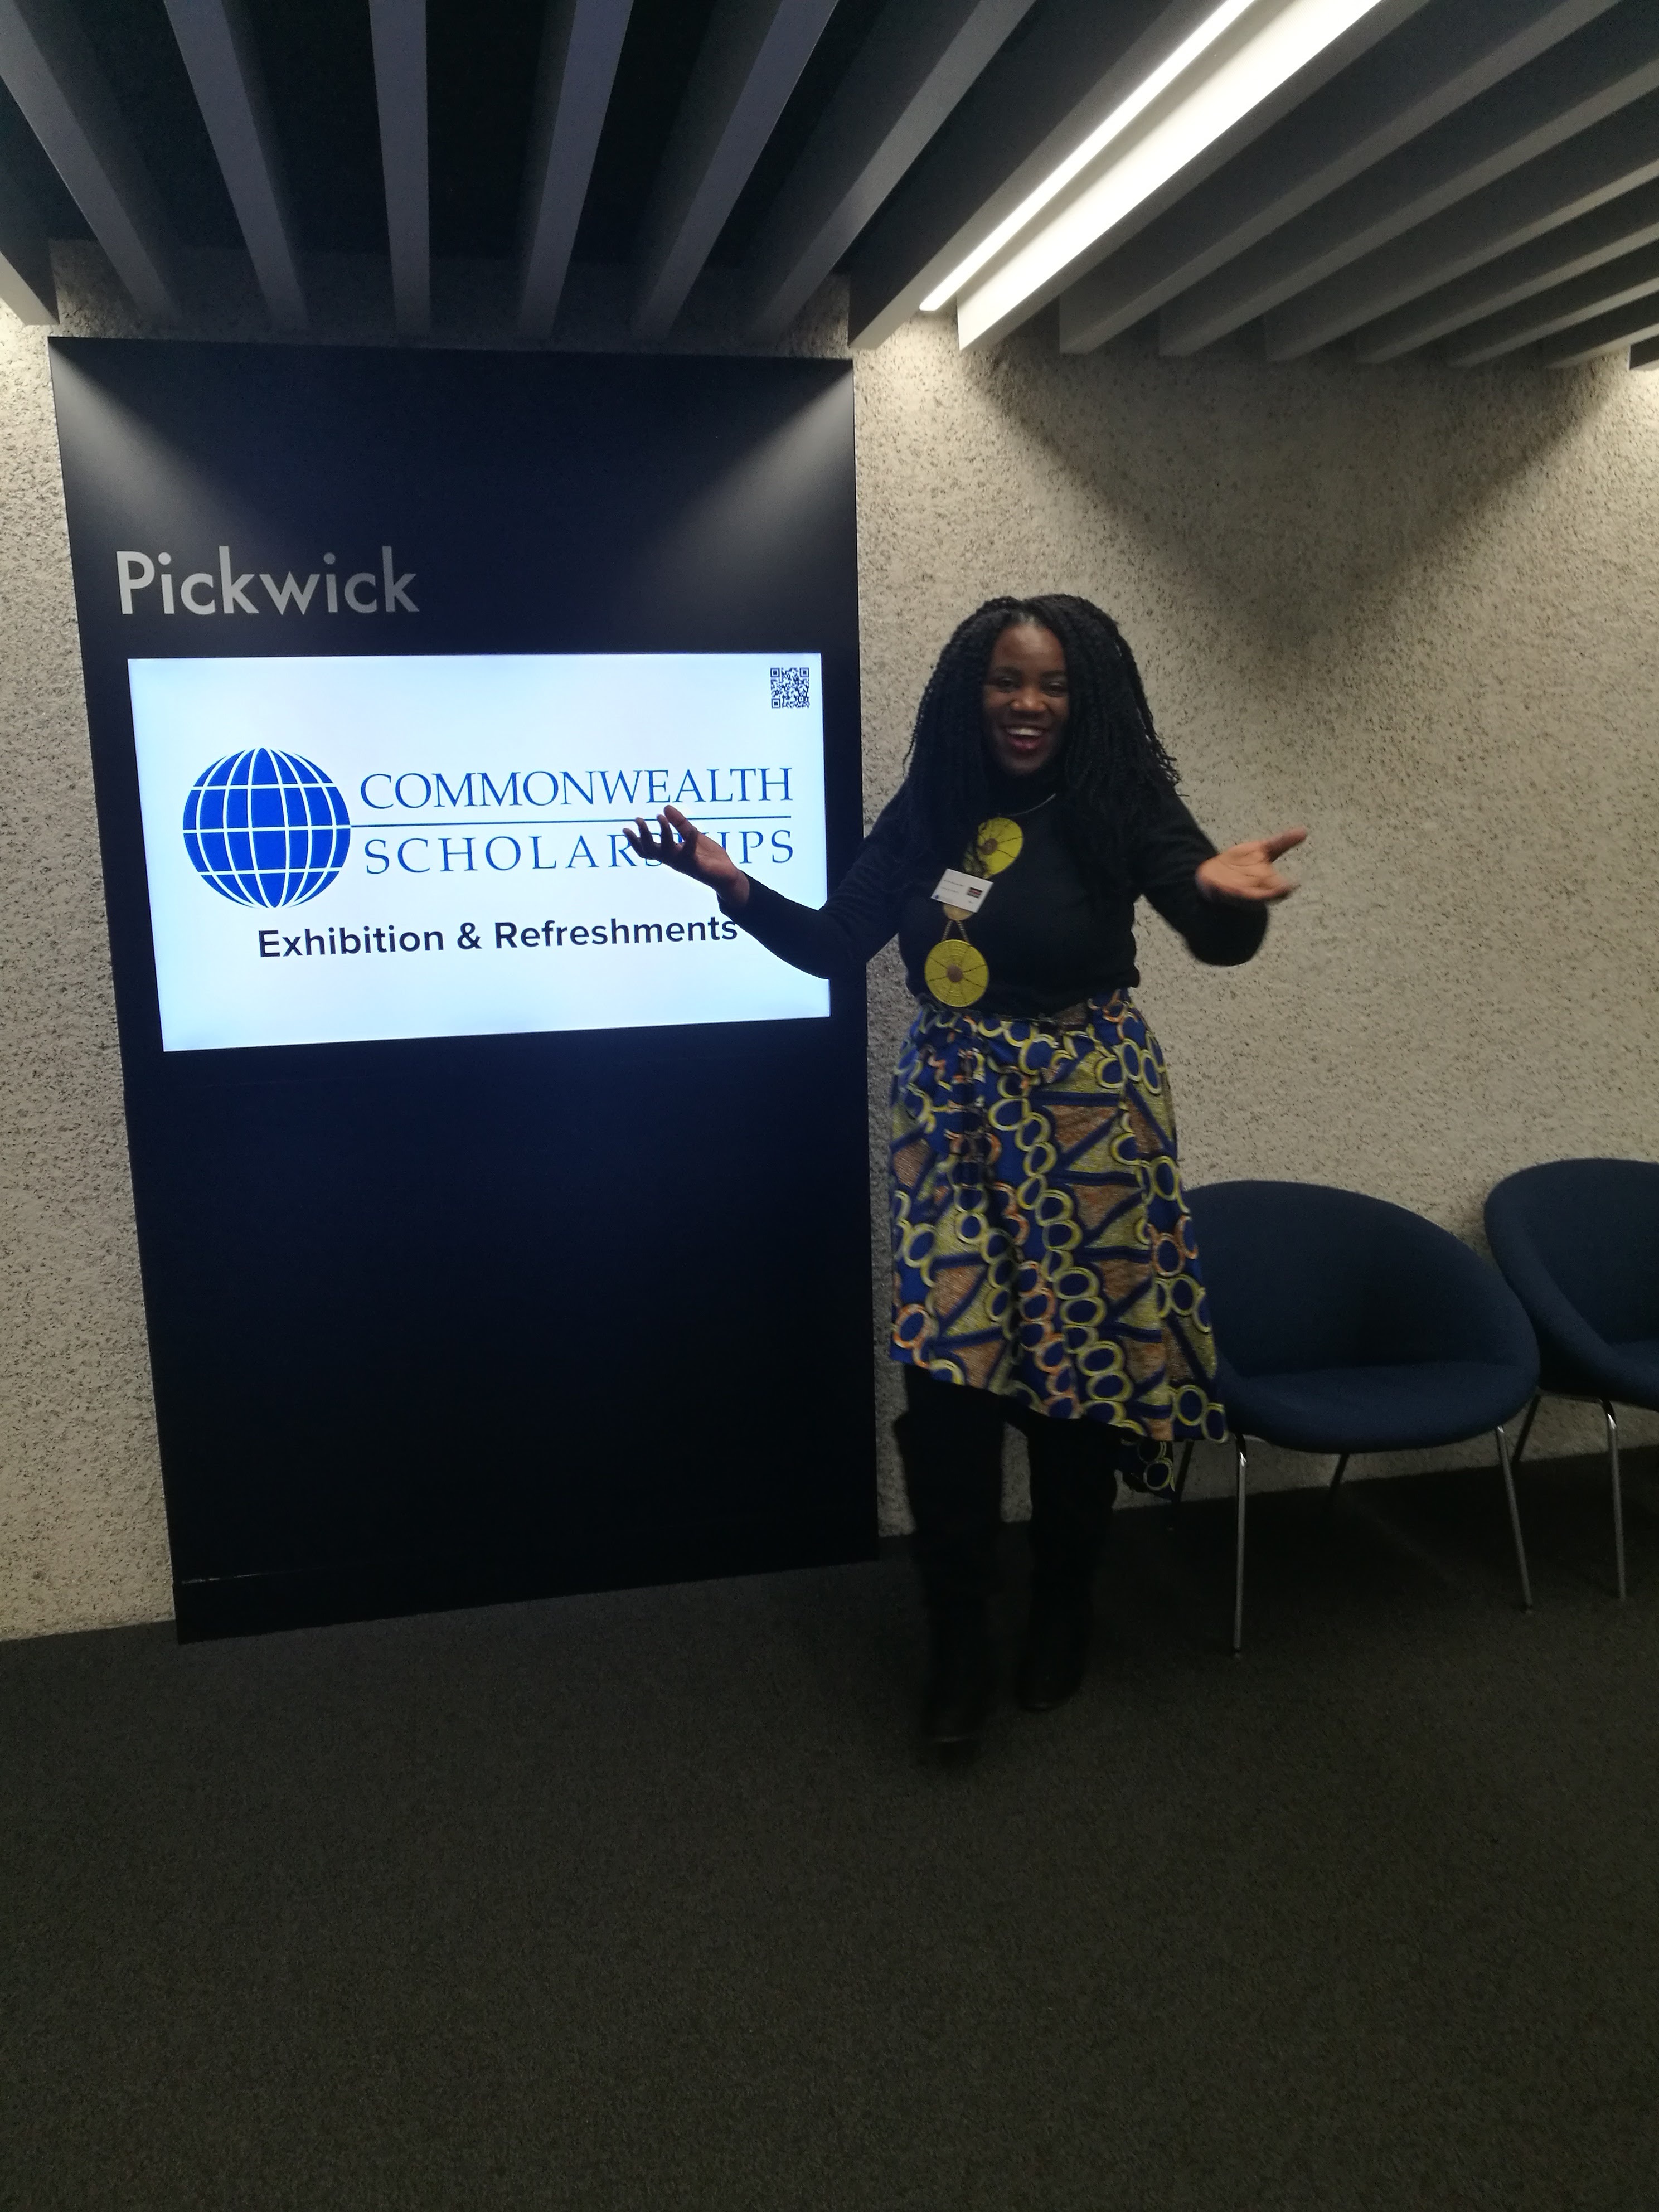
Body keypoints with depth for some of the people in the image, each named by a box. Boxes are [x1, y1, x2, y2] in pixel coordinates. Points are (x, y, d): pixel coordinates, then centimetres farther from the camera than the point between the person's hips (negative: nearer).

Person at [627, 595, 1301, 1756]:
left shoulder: (1122, 807, -8)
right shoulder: (926, 812, 1)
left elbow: (1218, 940, -21)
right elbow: (835, 944, 3)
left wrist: (1223, 891, -45)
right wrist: (734, 884, -15)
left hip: (1088, 1116, -2)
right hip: (954, 1117, 2)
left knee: (1077, 1366, 8)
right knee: (949, 1369, -2)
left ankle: (1064, 1610, 31)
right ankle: (959, 1643, 14)